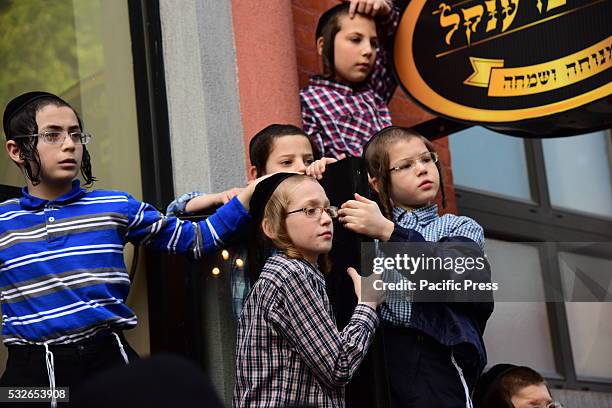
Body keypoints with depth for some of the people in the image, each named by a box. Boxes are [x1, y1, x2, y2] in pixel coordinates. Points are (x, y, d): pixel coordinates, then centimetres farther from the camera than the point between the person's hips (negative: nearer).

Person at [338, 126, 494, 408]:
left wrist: (389, 232, -14)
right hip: (375, 355, 2)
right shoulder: (369, 227, 19)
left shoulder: (461, 228, 15)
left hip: (435, 360, -1)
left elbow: (453, 273, -7)